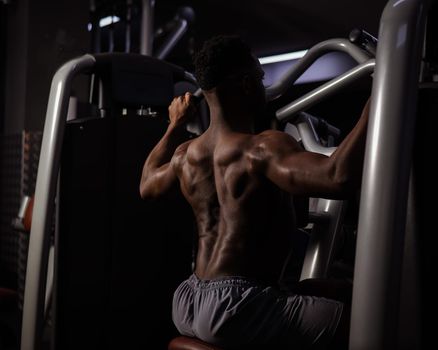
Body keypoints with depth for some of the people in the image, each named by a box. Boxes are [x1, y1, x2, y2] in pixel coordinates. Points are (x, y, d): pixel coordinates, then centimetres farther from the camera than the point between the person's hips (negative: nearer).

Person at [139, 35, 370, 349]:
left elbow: (148, 186, 27)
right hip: (234, 309, -9)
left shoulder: (185, 155, 5)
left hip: (186, 304, 9)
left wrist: (176, 125, 34)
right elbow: (339, 178, -35)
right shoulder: (261, 150, -19)